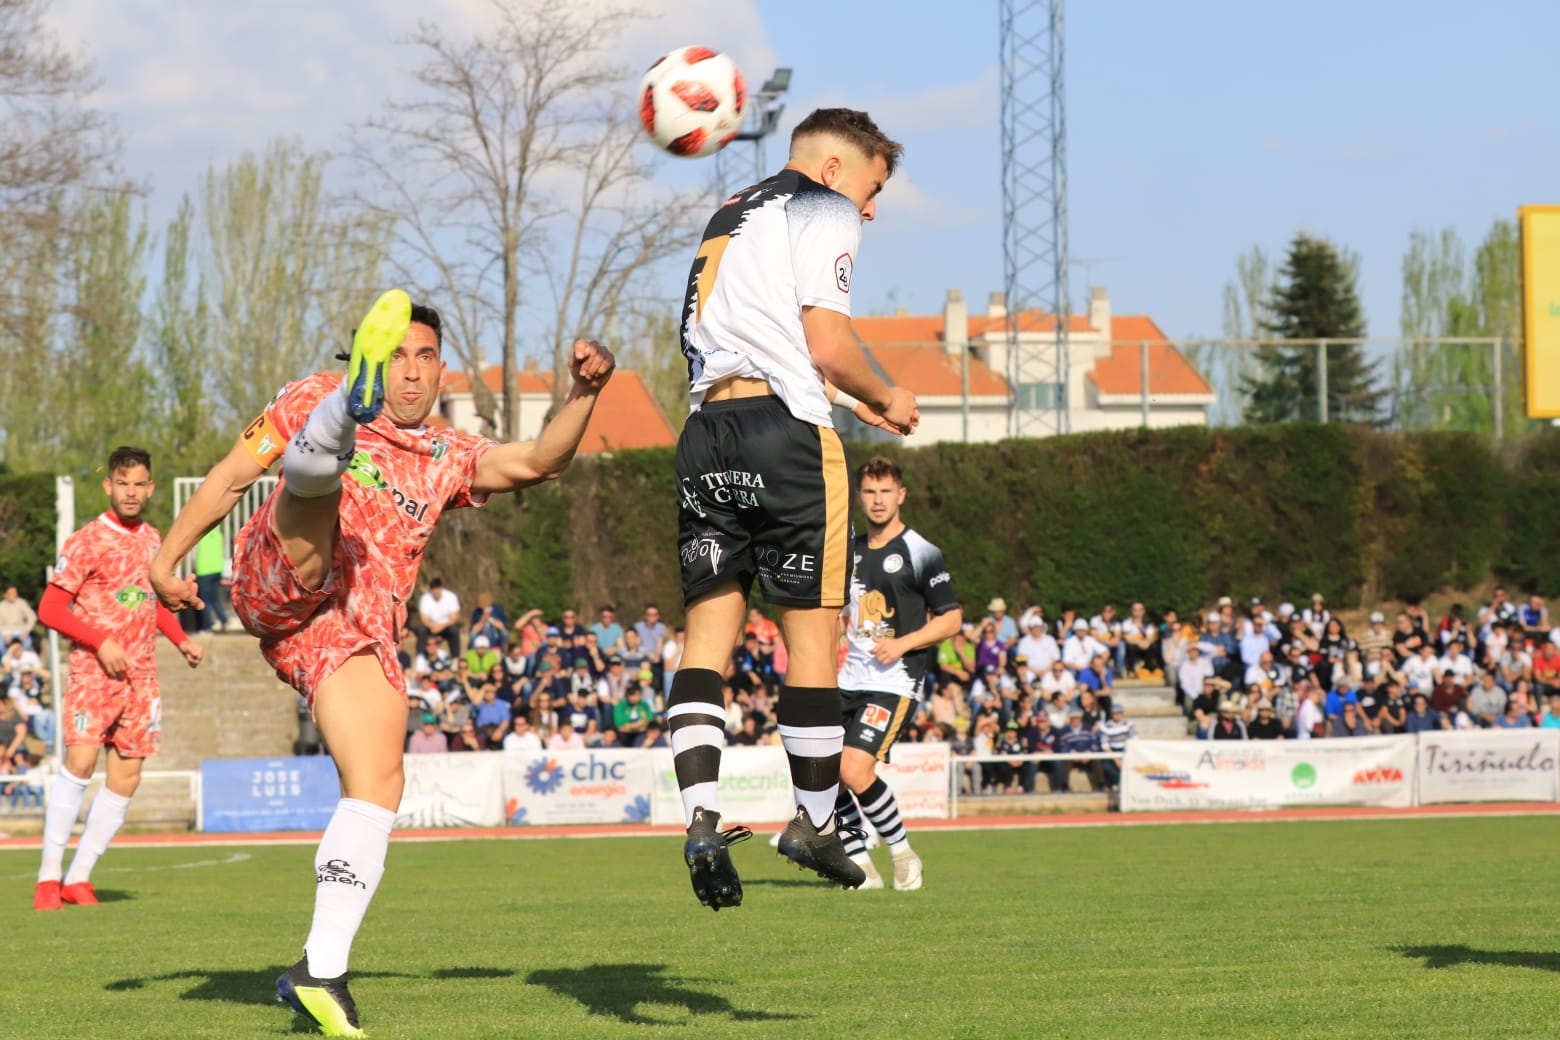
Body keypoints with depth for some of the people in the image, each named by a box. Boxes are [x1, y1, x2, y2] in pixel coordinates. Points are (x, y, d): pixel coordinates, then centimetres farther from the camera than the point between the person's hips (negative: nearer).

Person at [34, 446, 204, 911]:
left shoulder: (152, 539, 12)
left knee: (126, 776, 2)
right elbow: (50, 608, -9)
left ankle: (78, 877, 8)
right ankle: (48, 876, -14)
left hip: (140, 674, 6)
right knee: (81, 760, -19)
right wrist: (101, 642, -18)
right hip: (94, 670, -6)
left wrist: (181, 639, 12)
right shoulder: (87, 542, -7)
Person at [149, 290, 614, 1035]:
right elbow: (232, 474, 16)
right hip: (276, 583, -3)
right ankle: (344, 417, -69)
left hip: (360, 631, 3)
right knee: (314, 517, -32)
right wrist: (168, 556, 8)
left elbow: (535, 462, 11)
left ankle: (320, 970, -9)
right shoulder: (313, 398, 18)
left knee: (378, 782, -12)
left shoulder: (448, 460, 25)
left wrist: (583, 392, -5)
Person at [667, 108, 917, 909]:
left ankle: (700, 817, -14)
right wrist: (886, 400, 8)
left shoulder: (729, 217, 27)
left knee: (707, 629, 1)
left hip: (706, 431, 7)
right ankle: (814, 825, 11)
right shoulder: (822, 210, 2)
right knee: (811, 631, 3)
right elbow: (827, 342, -9)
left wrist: (847, 401, 24)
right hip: (786, 432, -7)